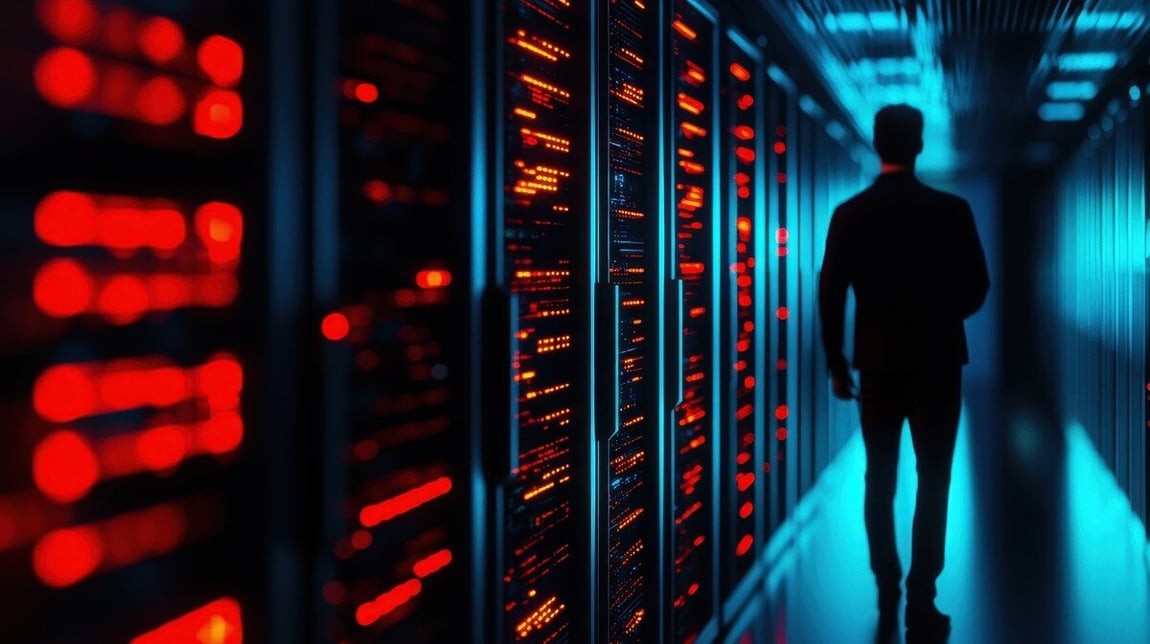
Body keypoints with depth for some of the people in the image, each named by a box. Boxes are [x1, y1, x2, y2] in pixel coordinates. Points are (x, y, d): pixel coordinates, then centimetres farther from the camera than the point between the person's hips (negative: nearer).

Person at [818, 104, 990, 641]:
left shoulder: (849, 214, -4)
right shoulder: (951, 210, -8)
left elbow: (830, 296, -3)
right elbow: (975, 290, -3)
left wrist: (836, 364, 8)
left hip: (876, 362, 2)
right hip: (935, 362, -2)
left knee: (879, 482, 12)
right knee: (932, 483, 4)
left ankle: (887, 598, 18)